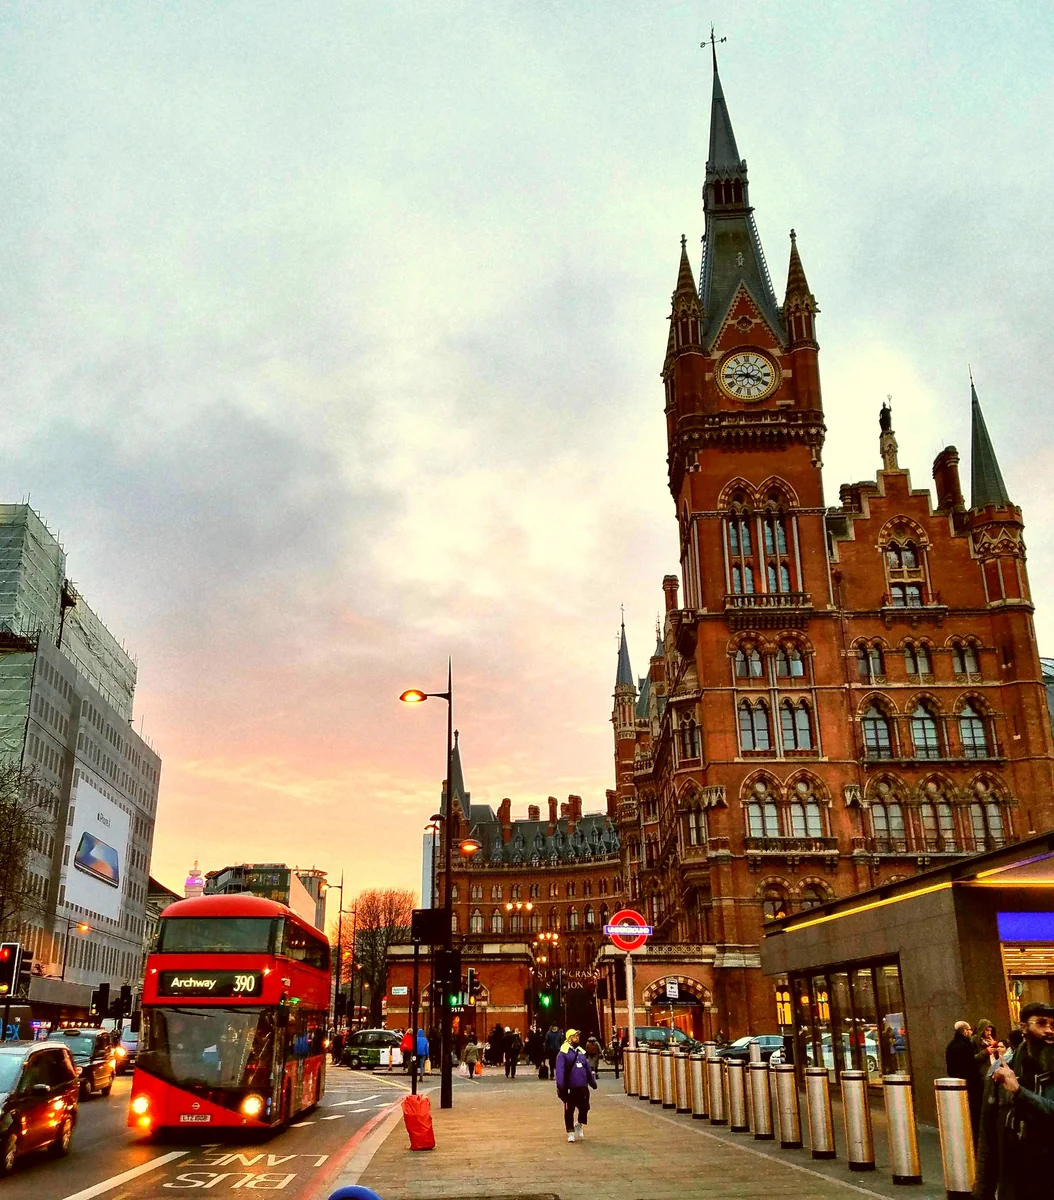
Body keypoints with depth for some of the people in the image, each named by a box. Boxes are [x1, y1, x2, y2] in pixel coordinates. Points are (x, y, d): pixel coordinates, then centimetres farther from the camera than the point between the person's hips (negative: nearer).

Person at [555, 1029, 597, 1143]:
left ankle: (579, 1125, 28)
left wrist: (592, 1082, 21)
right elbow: (560, 1070, -14)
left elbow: (588, 1069, 20)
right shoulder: (563, 1053, -6)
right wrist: (560, 1086, -22)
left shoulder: (581, 1052, 14)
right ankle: (571, 1132, 19)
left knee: (584, 1107, 1)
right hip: (569, 1087, -5)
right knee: (569, 1111, 3)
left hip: (582, 1086, 5)